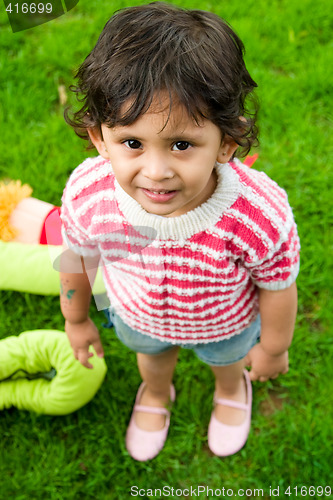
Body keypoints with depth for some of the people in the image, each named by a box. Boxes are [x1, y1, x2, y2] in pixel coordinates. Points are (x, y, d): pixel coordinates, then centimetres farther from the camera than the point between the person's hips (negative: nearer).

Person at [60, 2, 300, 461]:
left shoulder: (260, 216, -44)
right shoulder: (86, 196, -37)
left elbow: (278, 290, -23)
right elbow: (78, 261, -14)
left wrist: (274, 349, -4)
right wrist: (76, 319, 4)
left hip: (225, 324, -1)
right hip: (138, 318, 2)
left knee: (227, 358, 35)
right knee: (152, 355, 37)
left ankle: (231, 388, 75)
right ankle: (156, 394, 75)